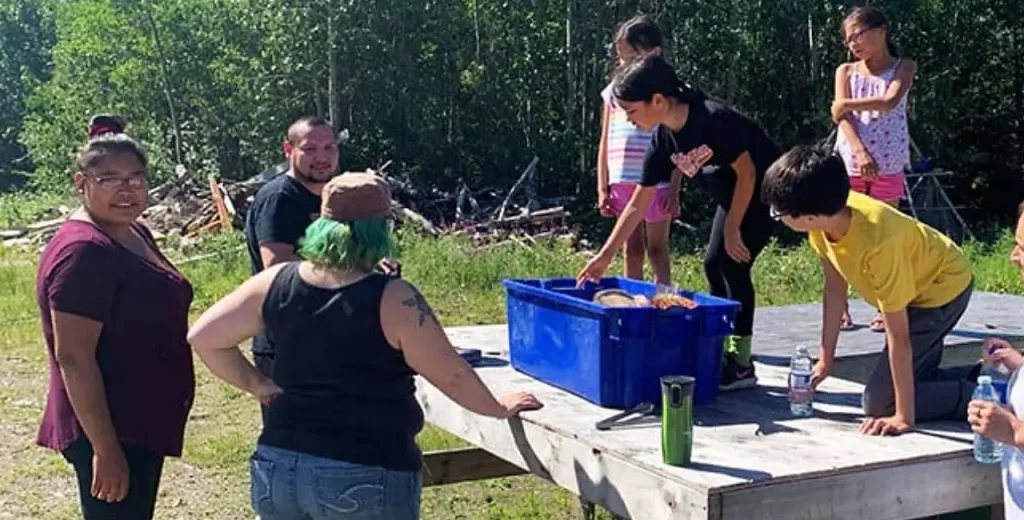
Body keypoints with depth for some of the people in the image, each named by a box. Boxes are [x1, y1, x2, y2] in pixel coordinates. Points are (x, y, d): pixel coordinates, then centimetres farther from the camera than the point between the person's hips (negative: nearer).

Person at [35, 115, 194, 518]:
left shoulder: (134, 233, 9)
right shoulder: (83, 251, -21)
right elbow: (73, 358, -24)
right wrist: (105, 448, -24)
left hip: (140, 422, 10)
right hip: (109, 431, -10)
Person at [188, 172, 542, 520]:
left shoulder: (276, 283, -1)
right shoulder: (393, 300, -15)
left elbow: (203, 337, 5)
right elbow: (452, 376, -8)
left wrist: (255, 385, 12)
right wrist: (499, 408, 9)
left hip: (279, 466, 5)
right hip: (367, 478, -4)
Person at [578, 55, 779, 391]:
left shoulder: (713, 120, -31)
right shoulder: (664, 139, -8)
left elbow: (747, 173, -22)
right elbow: (638, 204, -3)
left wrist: (732, 229, -16)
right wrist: (605, 255, -4)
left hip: (765, 187, -8)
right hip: (733, 191, 8)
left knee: (734, 264, -13)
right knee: (714, 264, 4)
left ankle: (741, 363, -6)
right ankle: (718, 352, 13)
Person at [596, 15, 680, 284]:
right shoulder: (614, 90, 9)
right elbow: (605, 143, 12)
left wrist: (674, 190, -9)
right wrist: (603, 188, 8)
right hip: (622, 183, 4)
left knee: (657, 249, 3)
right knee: (631, 250, 12)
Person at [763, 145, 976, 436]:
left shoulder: (878, 244, -40)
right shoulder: (829, 213, -19)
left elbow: (898, 336, -35)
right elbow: (834, 289, -6)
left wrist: (904, 417, -31)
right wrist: (825, 360, -2)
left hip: (944, 289, -8)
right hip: (916, 282, 8)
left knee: (879, 401, -10)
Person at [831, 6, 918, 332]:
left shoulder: (904, 68, 4)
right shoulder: (846, 72, 7)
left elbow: (890, 101, -16)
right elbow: (841, 116, -7)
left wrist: (848, 103, -9)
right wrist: (860, 152, -21)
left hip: (888, 165, -1)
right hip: (849, 163, 1)